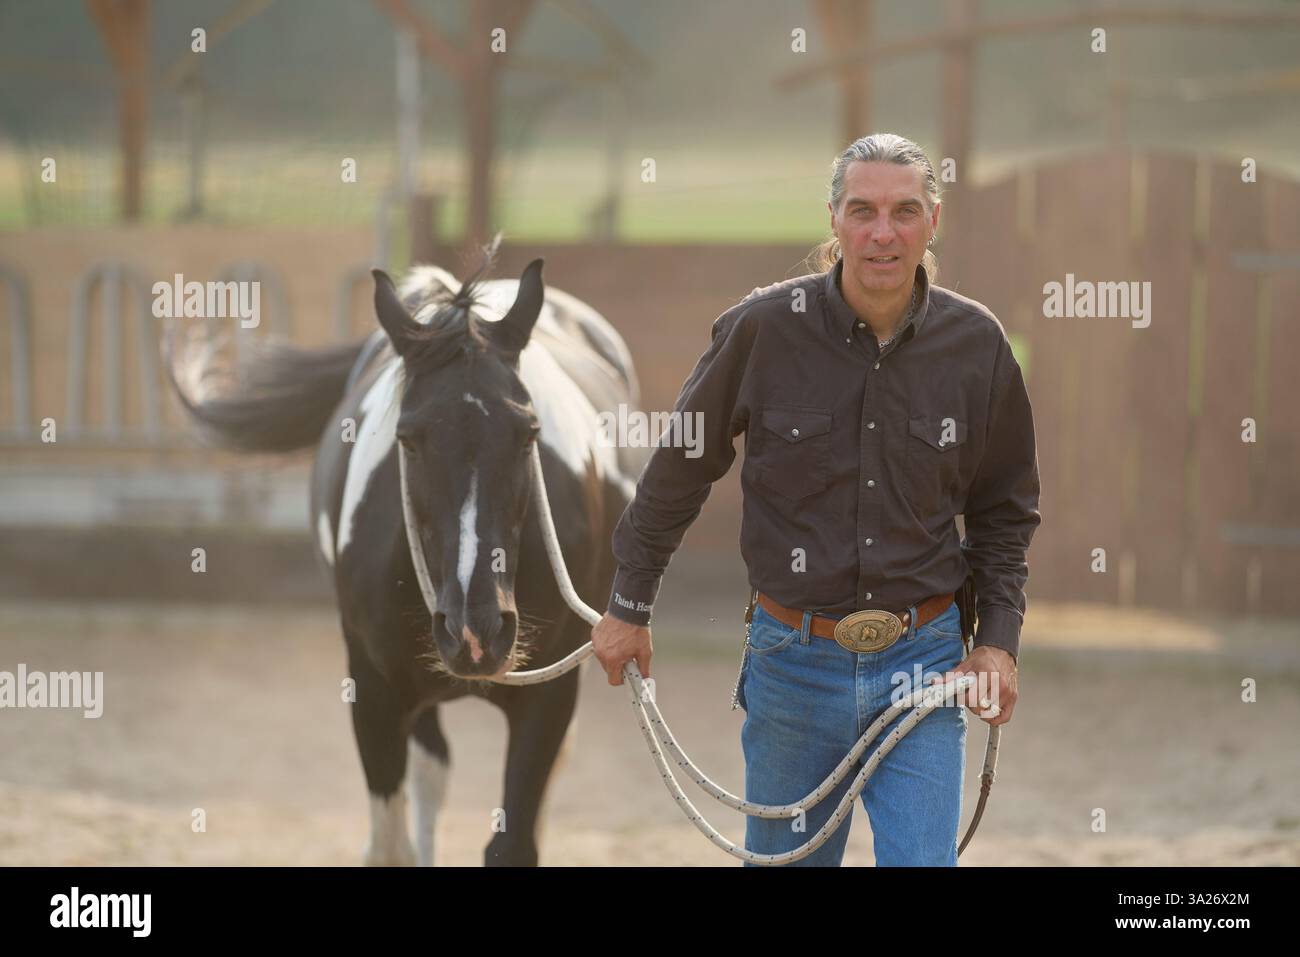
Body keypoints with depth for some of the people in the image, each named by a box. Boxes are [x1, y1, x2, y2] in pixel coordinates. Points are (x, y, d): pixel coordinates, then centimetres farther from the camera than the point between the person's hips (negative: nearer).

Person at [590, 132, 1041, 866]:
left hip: (923, 665, 0)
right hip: (794, 660, 0)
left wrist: (999, 641, 0)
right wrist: (629, 607, 10)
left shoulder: (976, 344, -3)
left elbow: (1006, 509, 10)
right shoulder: (764, 329, -8)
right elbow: (678, 474, 5)